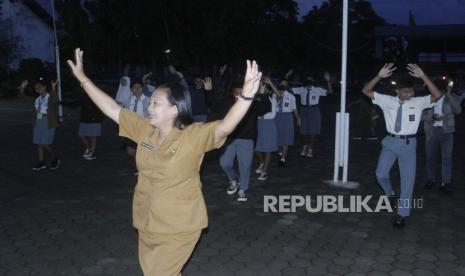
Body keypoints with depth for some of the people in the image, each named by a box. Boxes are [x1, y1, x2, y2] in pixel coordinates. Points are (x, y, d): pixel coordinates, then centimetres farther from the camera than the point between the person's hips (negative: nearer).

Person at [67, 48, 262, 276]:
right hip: (147, 223, 7)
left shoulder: (194, 135, -20)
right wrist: (83, 78, 3)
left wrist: (246, 95, -52)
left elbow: (225, 127, -35)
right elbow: (112, 108, 2)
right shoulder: (145, 129, -3)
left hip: (179, 229, -6)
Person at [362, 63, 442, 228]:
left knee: (407, 179, 2)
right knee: (381, 174, -5)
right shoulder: (387, 101, 1)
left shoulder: (418, 102, 0)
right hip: (390, 141, 1)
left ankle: (402, 214, 15)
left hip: (408, 143, -1)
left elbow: (437, 95, -14)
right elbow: (366, 91, -4)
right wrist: (379, 76, -19)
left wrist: (423, 76, -21)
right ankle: (390, 195, 29)